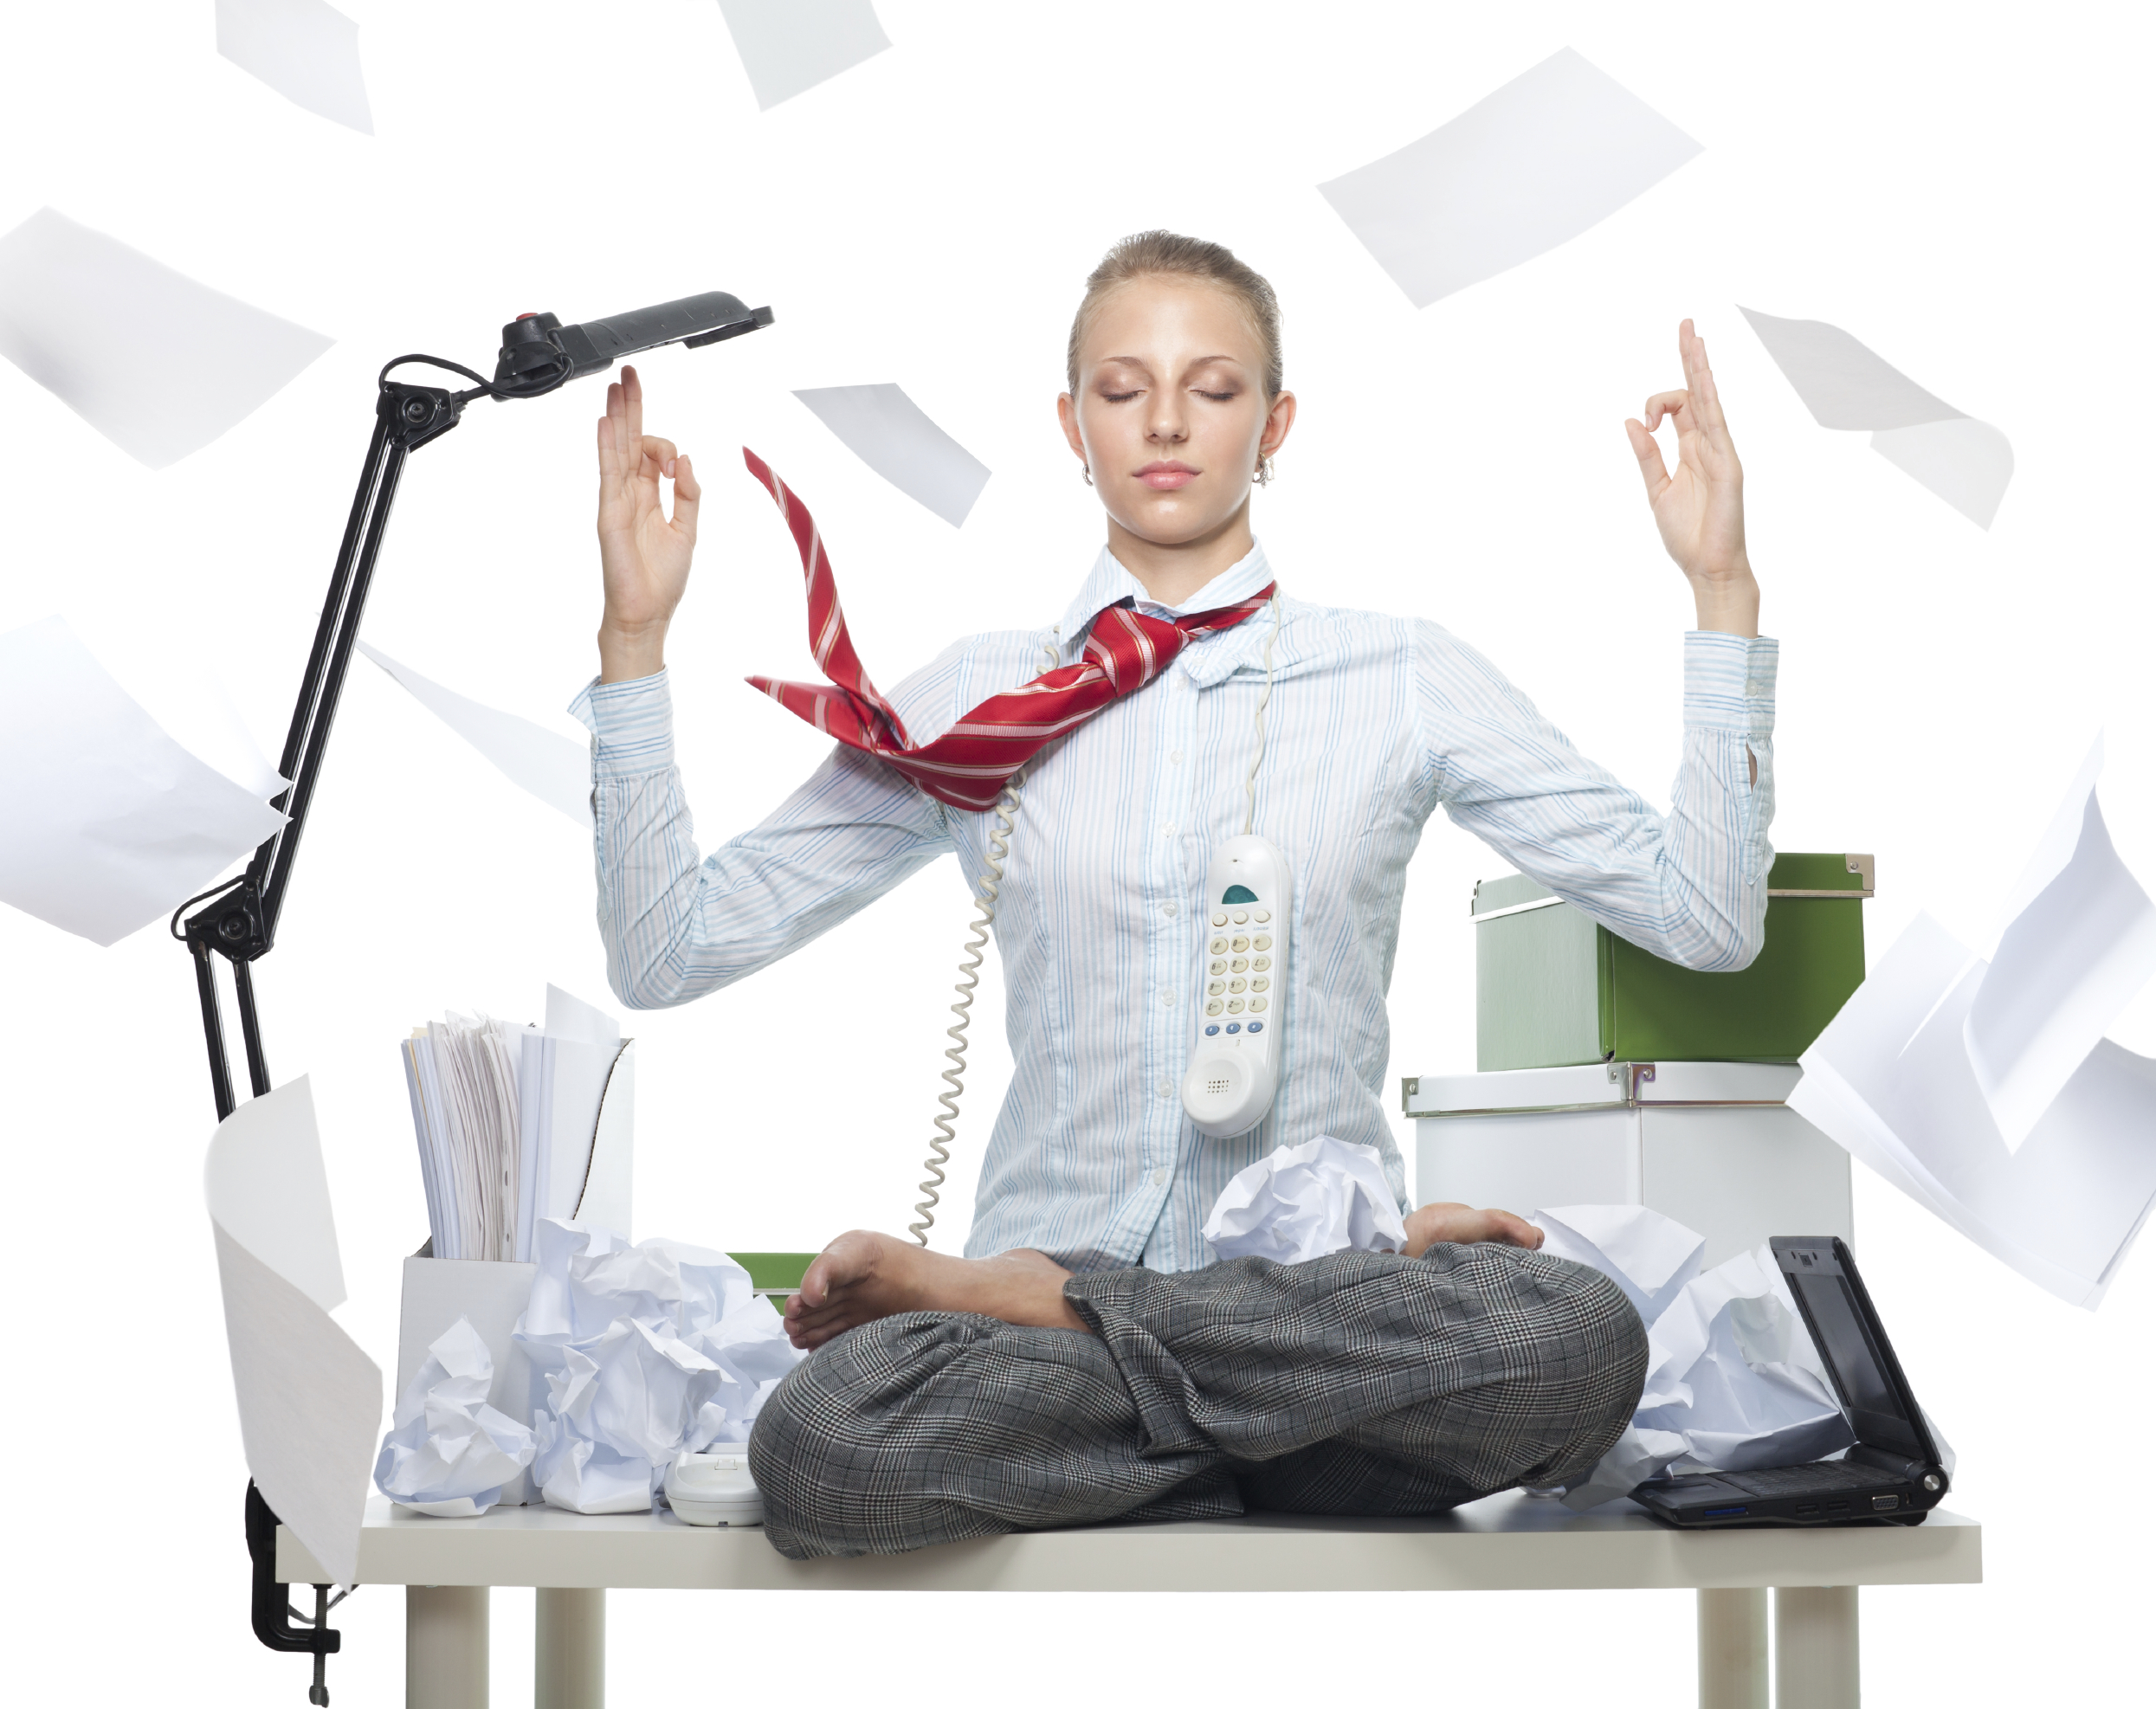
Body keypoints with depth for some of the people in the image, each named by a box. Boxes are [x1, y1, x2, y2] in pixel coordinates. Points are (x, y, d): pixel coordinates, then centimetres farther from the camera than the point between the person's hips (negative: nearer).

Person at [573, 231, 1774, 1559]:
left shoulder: (1403, 679, 9)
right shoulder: (976, 697, 11)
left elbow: (1707, 916, 5)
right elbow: (665, 951, 10)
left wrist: (1722, 590, -1)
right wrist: (633, 639, 3)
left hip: (1324, 1286, 2)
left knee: (1580, 1339, -35)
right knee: (824, 1445, -35)